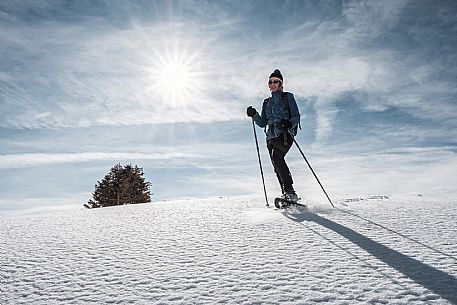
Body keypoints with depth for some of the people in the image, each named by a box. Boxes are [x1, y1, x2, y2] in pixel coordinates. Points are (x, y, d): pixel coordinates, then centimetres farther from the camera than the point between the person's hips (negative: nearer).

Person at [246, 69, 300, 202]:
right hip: (271, 136, 5)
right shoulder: (267, 102, 25)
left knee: (277, 157, -29)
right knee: (277, 167, -4)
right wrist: (254, 115, 1)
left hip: (285, 134, -5)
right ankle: (288, 195, 2)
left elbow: (296, 116, 2)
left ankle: (289, 191, -28)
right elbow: (262, 123, 19)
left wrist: (289, 123, -20)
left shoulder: (288, 96, 11)